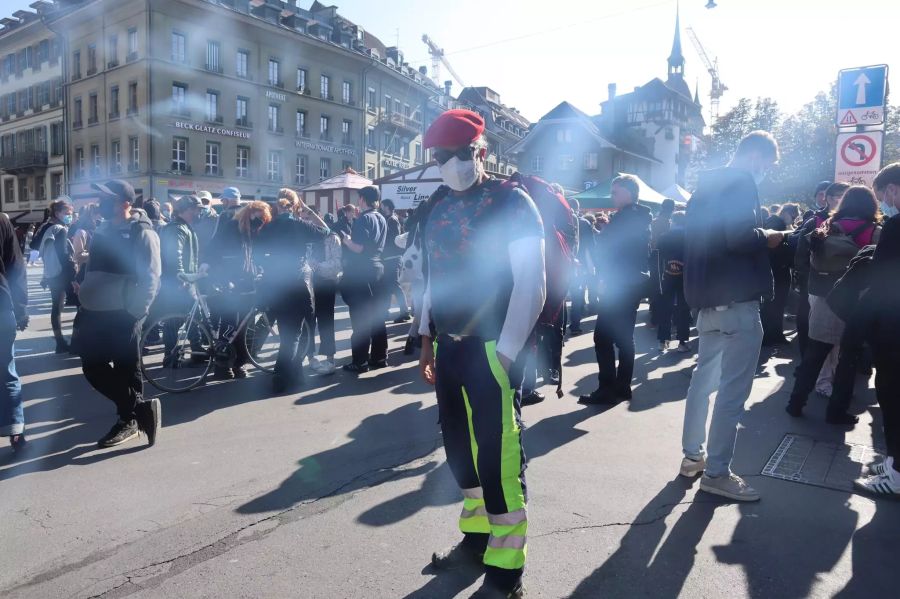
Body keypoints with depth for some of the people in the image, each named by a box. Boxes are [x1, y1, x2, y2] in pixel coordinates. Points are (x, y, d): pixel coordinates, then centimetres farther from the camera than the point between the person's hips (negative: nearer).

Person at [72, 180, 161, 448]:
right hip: (94, 313, 8)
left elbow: (150, 278, -13)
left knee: (126, 370, 0)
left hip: (121, 315, -8)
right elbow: (92, 271, 22)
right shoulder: (101, 231, 14)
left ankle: (130, 418, 15)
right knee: (93, 368, 7)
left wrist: (135, 313, -17)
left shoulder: (141, 233, -8)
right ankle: (141, 409, 16)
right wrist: (83, 304, 16)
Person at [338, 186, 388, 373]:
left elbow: (358, 248, -21)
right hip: (377, 268, 8)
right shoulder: (381, 219, 11)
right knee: (377, 315, 11)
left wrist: (345, 239, -3)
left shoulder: (363, 218, -13)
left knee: (360, 317, -4)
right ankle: (379, 357, 17)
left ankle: (360, 362, 0)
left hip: (361, 271, -8)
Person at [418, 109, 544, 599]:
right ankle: (477, 535, 34)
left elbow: (531, 286, -12)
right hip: (448, 346, 7)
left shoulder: (512, 202, -8)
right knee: (459, 445, 16)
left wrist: (506, 352, -16)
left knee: (497, 454, -1)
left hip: (490, 347, -7)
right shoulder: (439, 205, 12)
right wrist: (427, 338, 14)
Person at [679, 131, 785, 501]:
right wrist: (768, 237, -5)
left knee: (705, 379, 15)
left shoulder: (708, 185, 17)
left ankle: (692, 456, 24)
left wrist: (758, 236, 17)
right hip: (737, 299, -9)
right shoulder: (741, 183, -10)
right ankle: (716, 472, 2)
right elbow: (740, 237, -23)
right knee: (733, 389, -4)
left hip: (710, 297, 9)